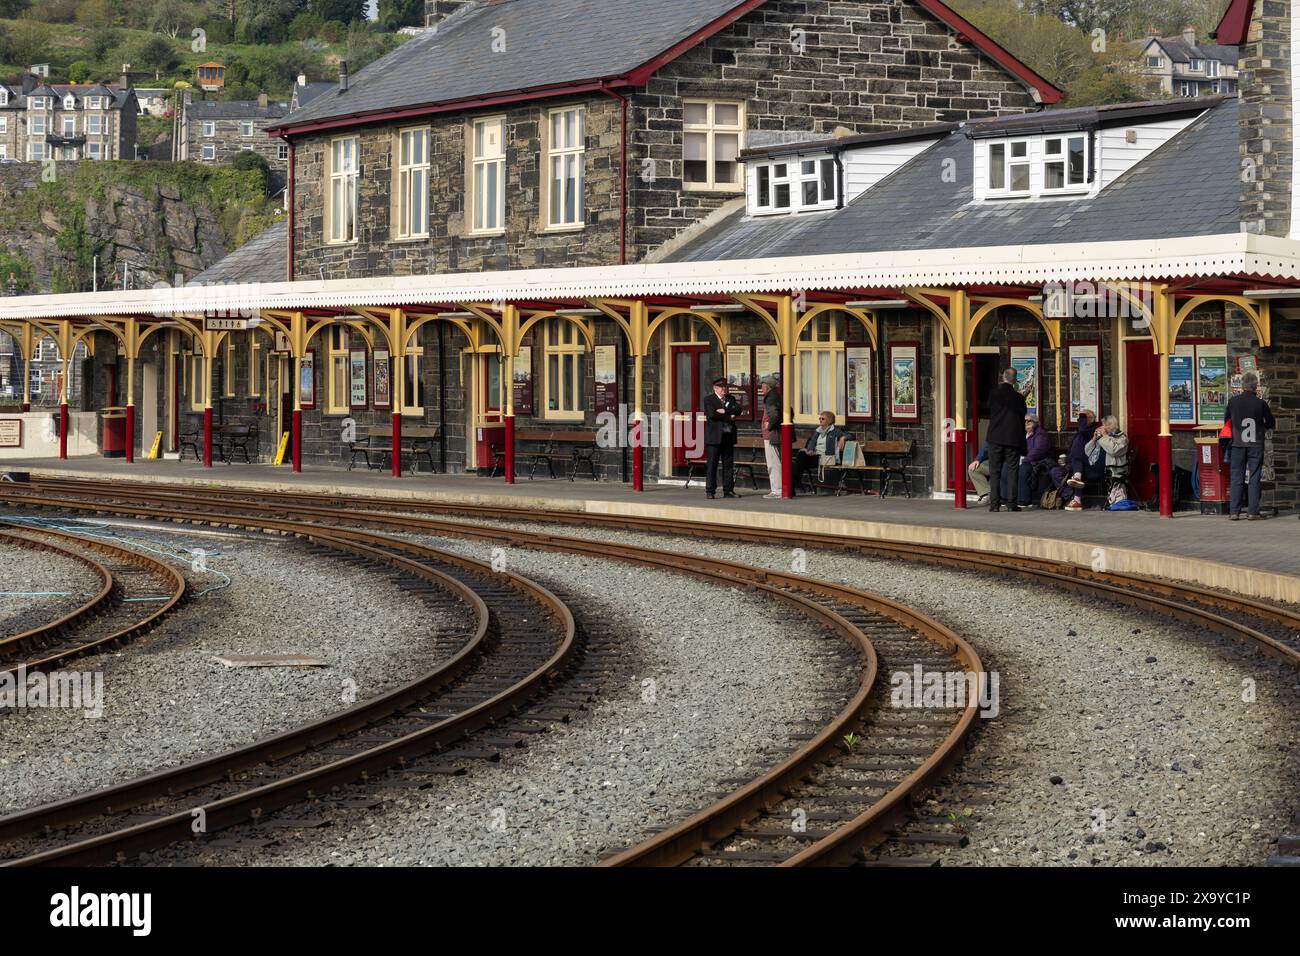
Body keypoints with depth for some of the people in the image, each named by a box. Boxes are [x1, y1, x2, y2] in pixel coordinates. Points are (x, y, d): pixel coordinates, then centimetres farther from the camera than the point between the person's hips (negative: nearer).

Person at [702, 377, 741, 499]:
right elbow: (712, 414, -15)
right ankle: (710, 491, -3)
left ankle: (728, 490, 10)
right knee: (712, 464, -5)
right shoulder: (708, 399, 1)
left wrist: (725, 411, -14)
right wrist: (729, 417, -9)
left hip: (728, 437, 5)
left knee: (729, 465, 6)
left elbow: (738, 410, -1)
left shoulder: (731, 399, 16)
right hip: (714, 436, -5)